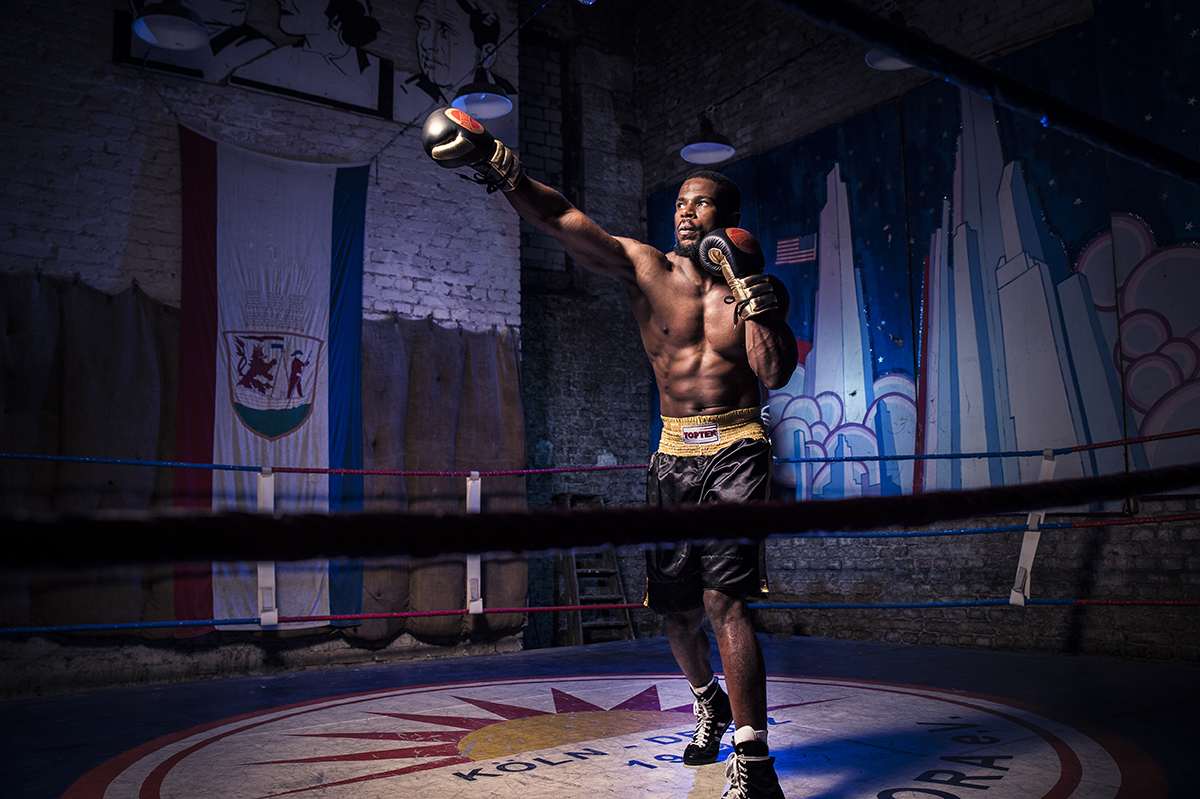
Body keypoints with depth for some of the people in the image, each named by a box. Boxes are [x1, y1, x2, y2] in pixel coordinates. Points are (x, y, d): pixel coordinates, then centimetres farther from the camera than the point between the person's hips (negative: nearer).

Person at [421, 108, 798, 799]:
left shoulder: (754, 288, 3)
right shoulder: (647, 269, 2)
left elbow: (776, 374, -10)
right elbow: (563, 221, -10)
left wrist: (752, 290, -14)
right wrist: (498, 167, -22)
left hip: (736, 451, -2)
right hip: (674, 454, 3)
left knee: (723, 598, -17)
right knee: (678, 607, 10)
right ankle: (710, 703, 39)